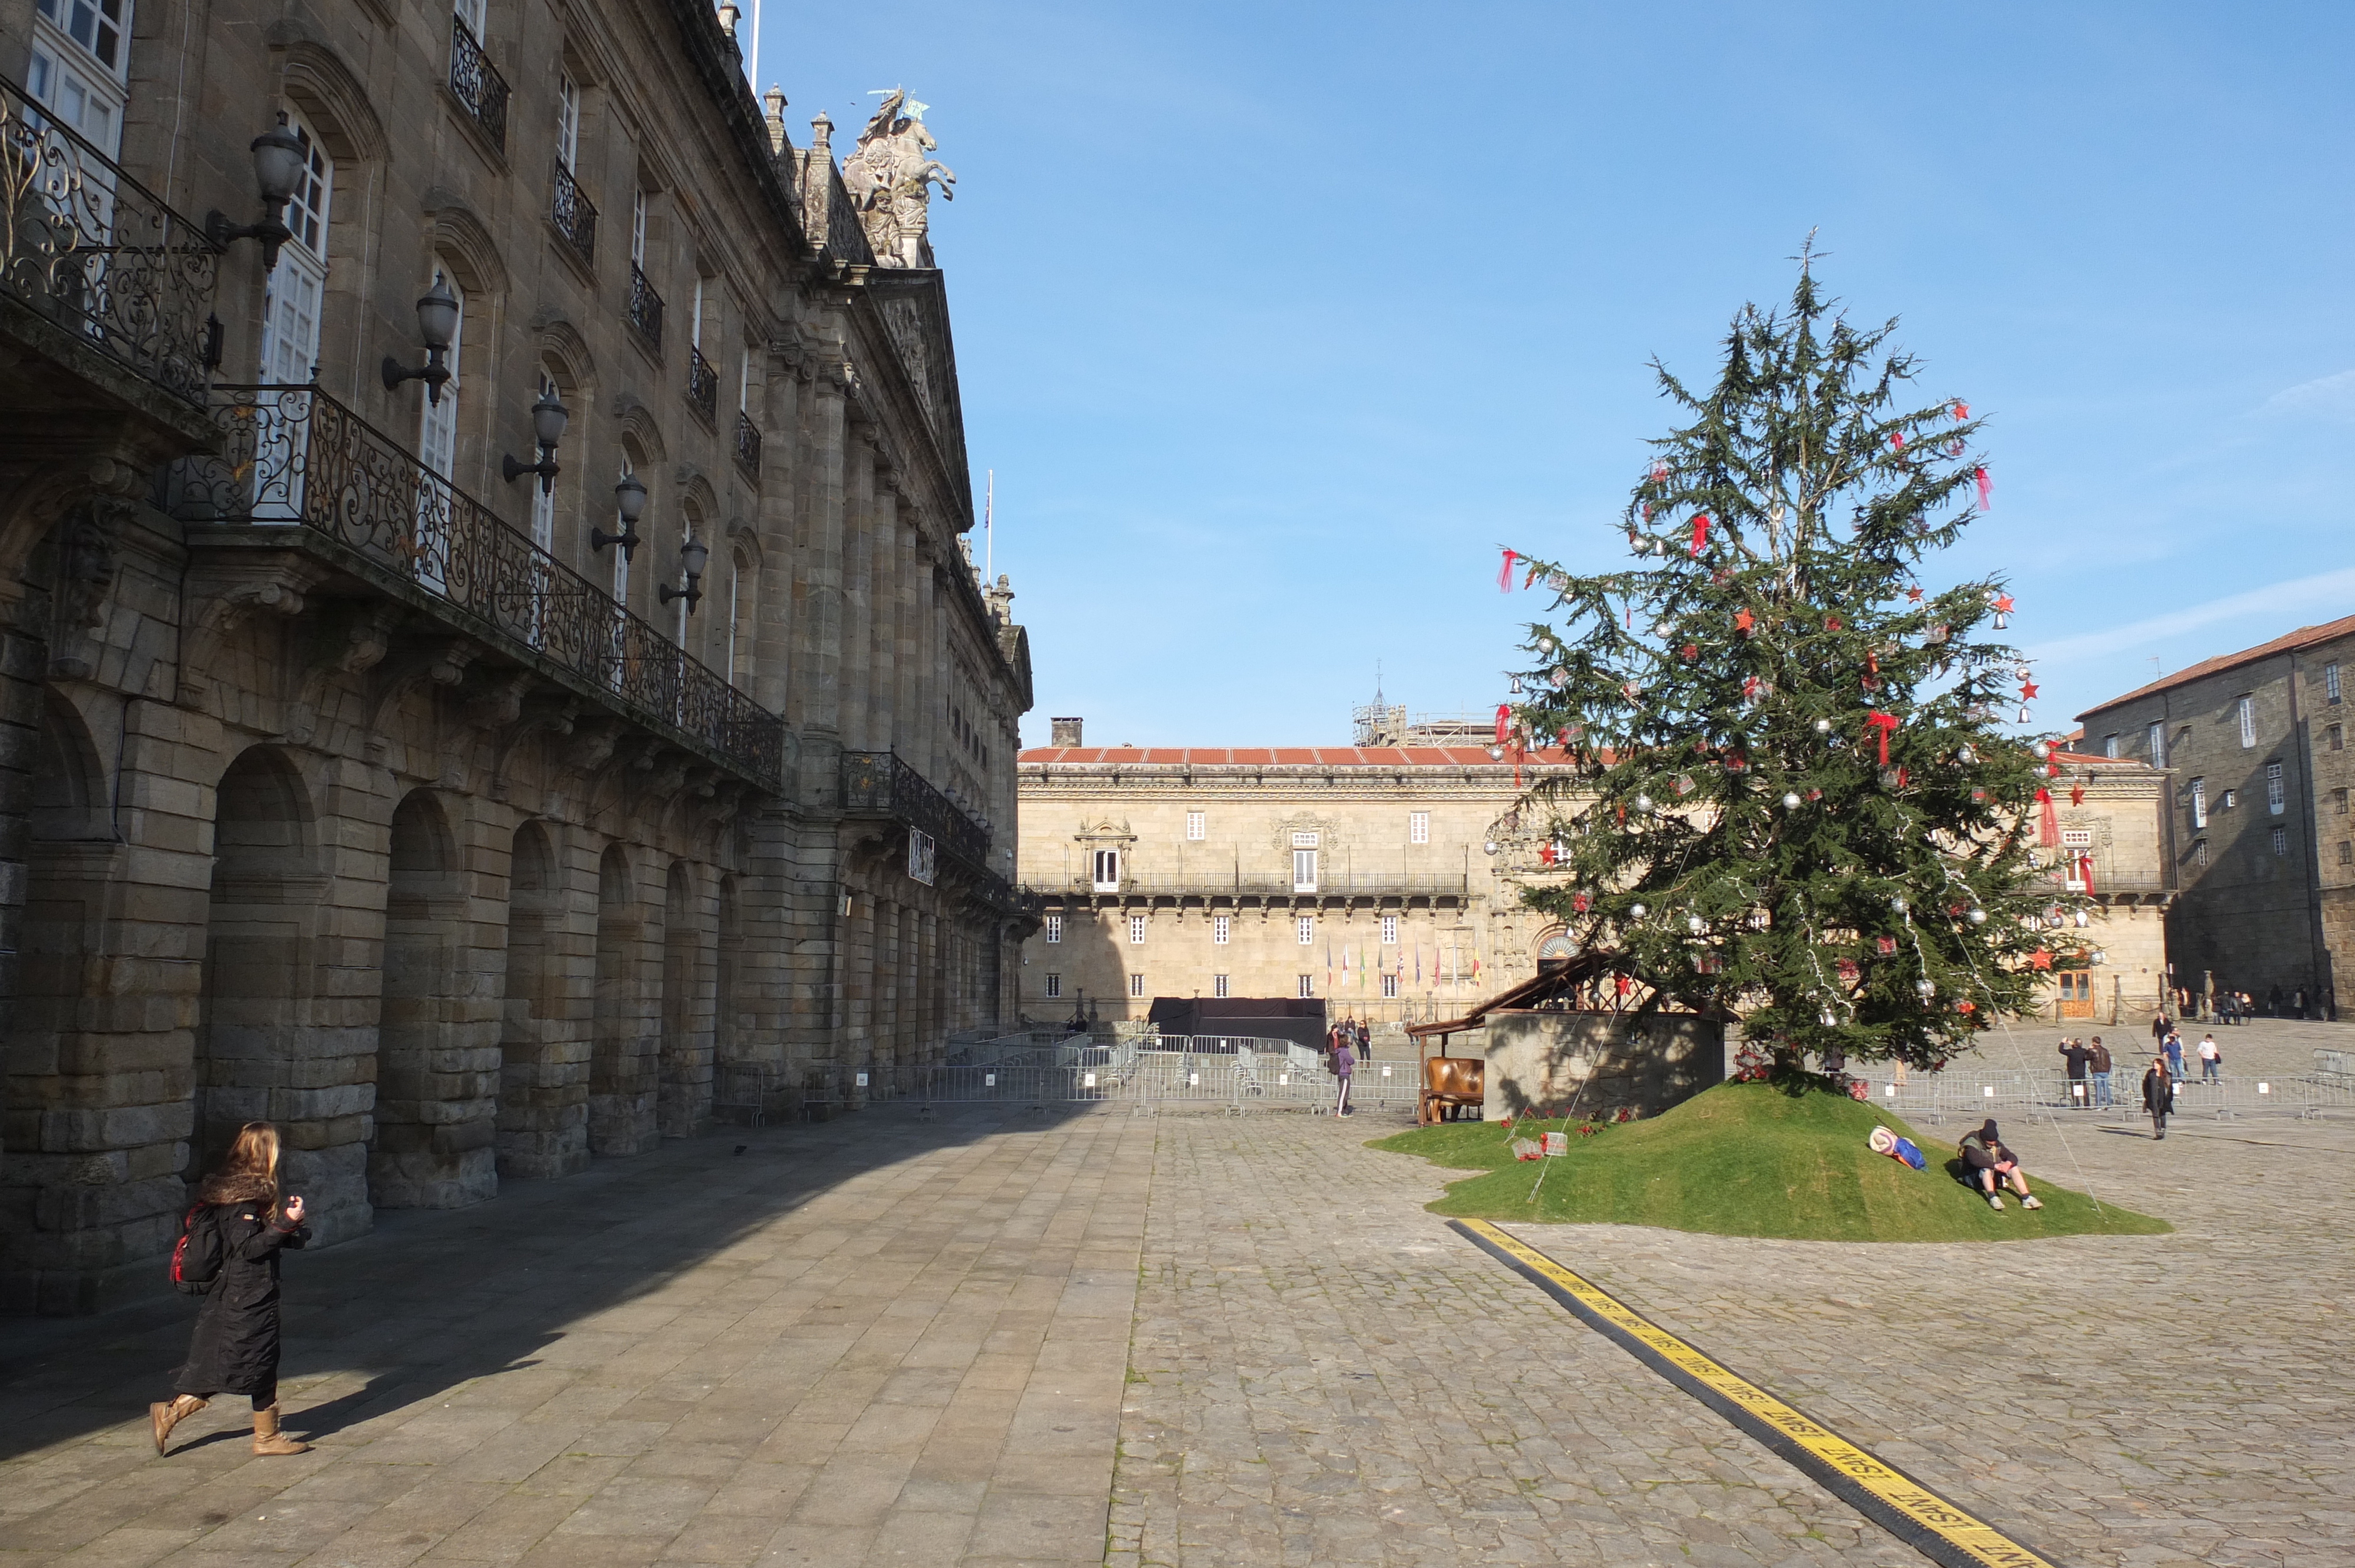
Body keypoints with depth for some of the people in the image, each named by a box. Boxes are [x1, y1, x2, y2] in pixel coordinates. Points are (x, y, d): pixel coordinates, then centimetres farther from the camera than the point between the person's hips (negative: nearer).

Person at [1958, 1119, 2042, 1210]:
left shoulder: (1997, 1145, 5)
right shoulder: (1972, 1144, -16)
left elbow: (2013, 1157, 0)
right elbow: (1976, 1160, -33)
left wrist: (2008, 1163, -24)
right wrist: (1995, 1166, -38)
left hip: (1994, 1176, 6)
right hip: (1975, 1178, -6)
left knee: (2014, 1168, -15)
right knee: (1987, 1170, -37)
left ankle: (2027, 1198, -23)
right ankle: (1993, 1198, -50)